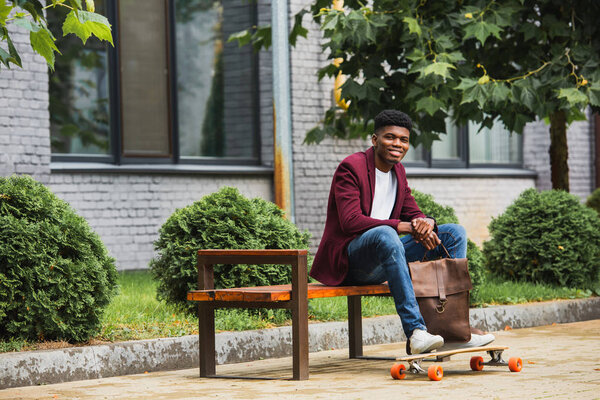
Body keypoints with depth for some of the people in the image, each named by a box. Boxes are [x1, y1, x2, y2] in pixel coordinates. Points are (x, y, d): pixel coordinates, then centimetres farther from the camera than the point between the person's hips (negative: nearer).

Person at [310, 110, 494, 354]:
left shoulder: (398, 171, 15)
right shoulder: (350, 167, -11)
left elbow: (413, 213, 14)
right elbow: (350, 222, -23)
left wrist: (426, 222, -13)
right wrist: (405, 227, -29)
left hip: (381, 259, 8)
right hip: (348, 258, -8)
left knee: (455, 233, -1)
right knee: (385, 234, -40)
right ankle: (415, 331, -47)